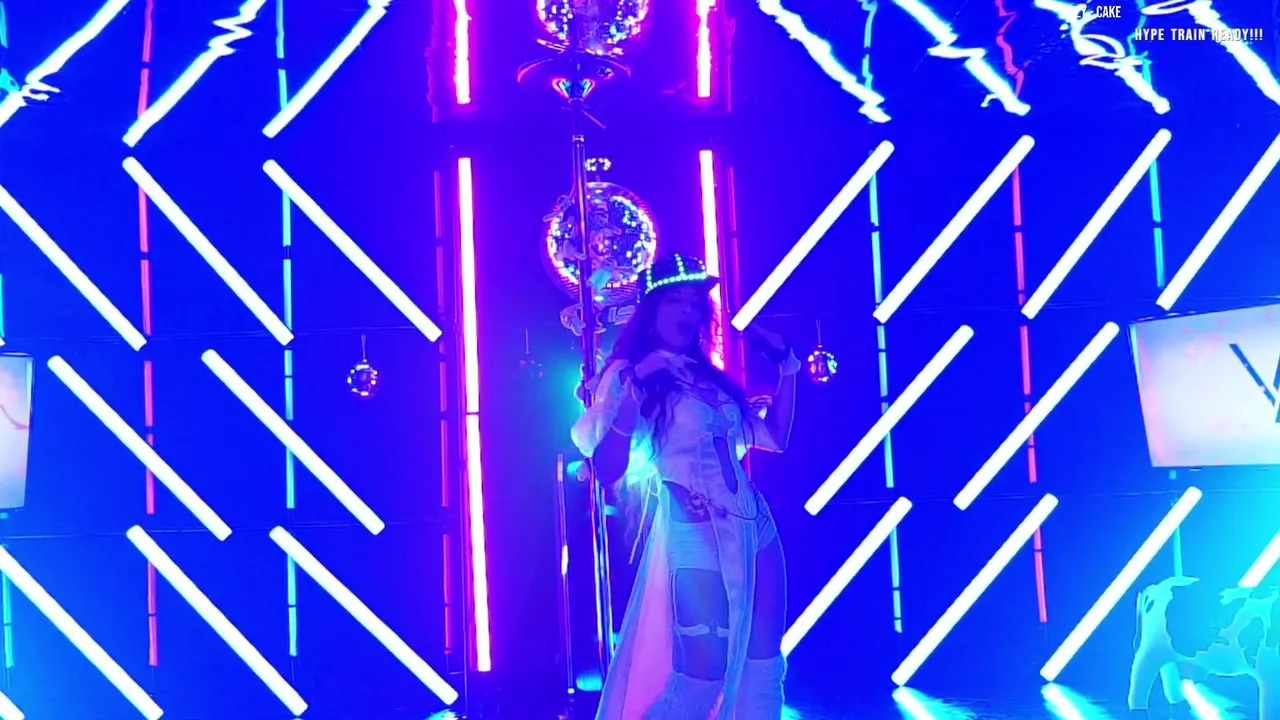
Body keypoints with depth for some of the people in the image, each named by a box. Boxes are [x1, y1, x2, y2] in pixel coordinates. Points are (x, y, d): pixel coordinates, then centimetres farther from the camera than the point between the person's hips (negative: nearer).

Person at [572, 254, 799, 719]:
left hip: (754, 530, 6)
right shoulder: (626, 375, -4)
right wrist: (634, 388, -24)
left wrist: (786, 367, 12)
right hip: (695, 540, -6)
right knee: (702, 675, -5)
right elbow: (607, 470, -16)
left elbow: (775, 438, 16)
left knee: (763, 666, 9)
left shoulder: (709, 376, 14)